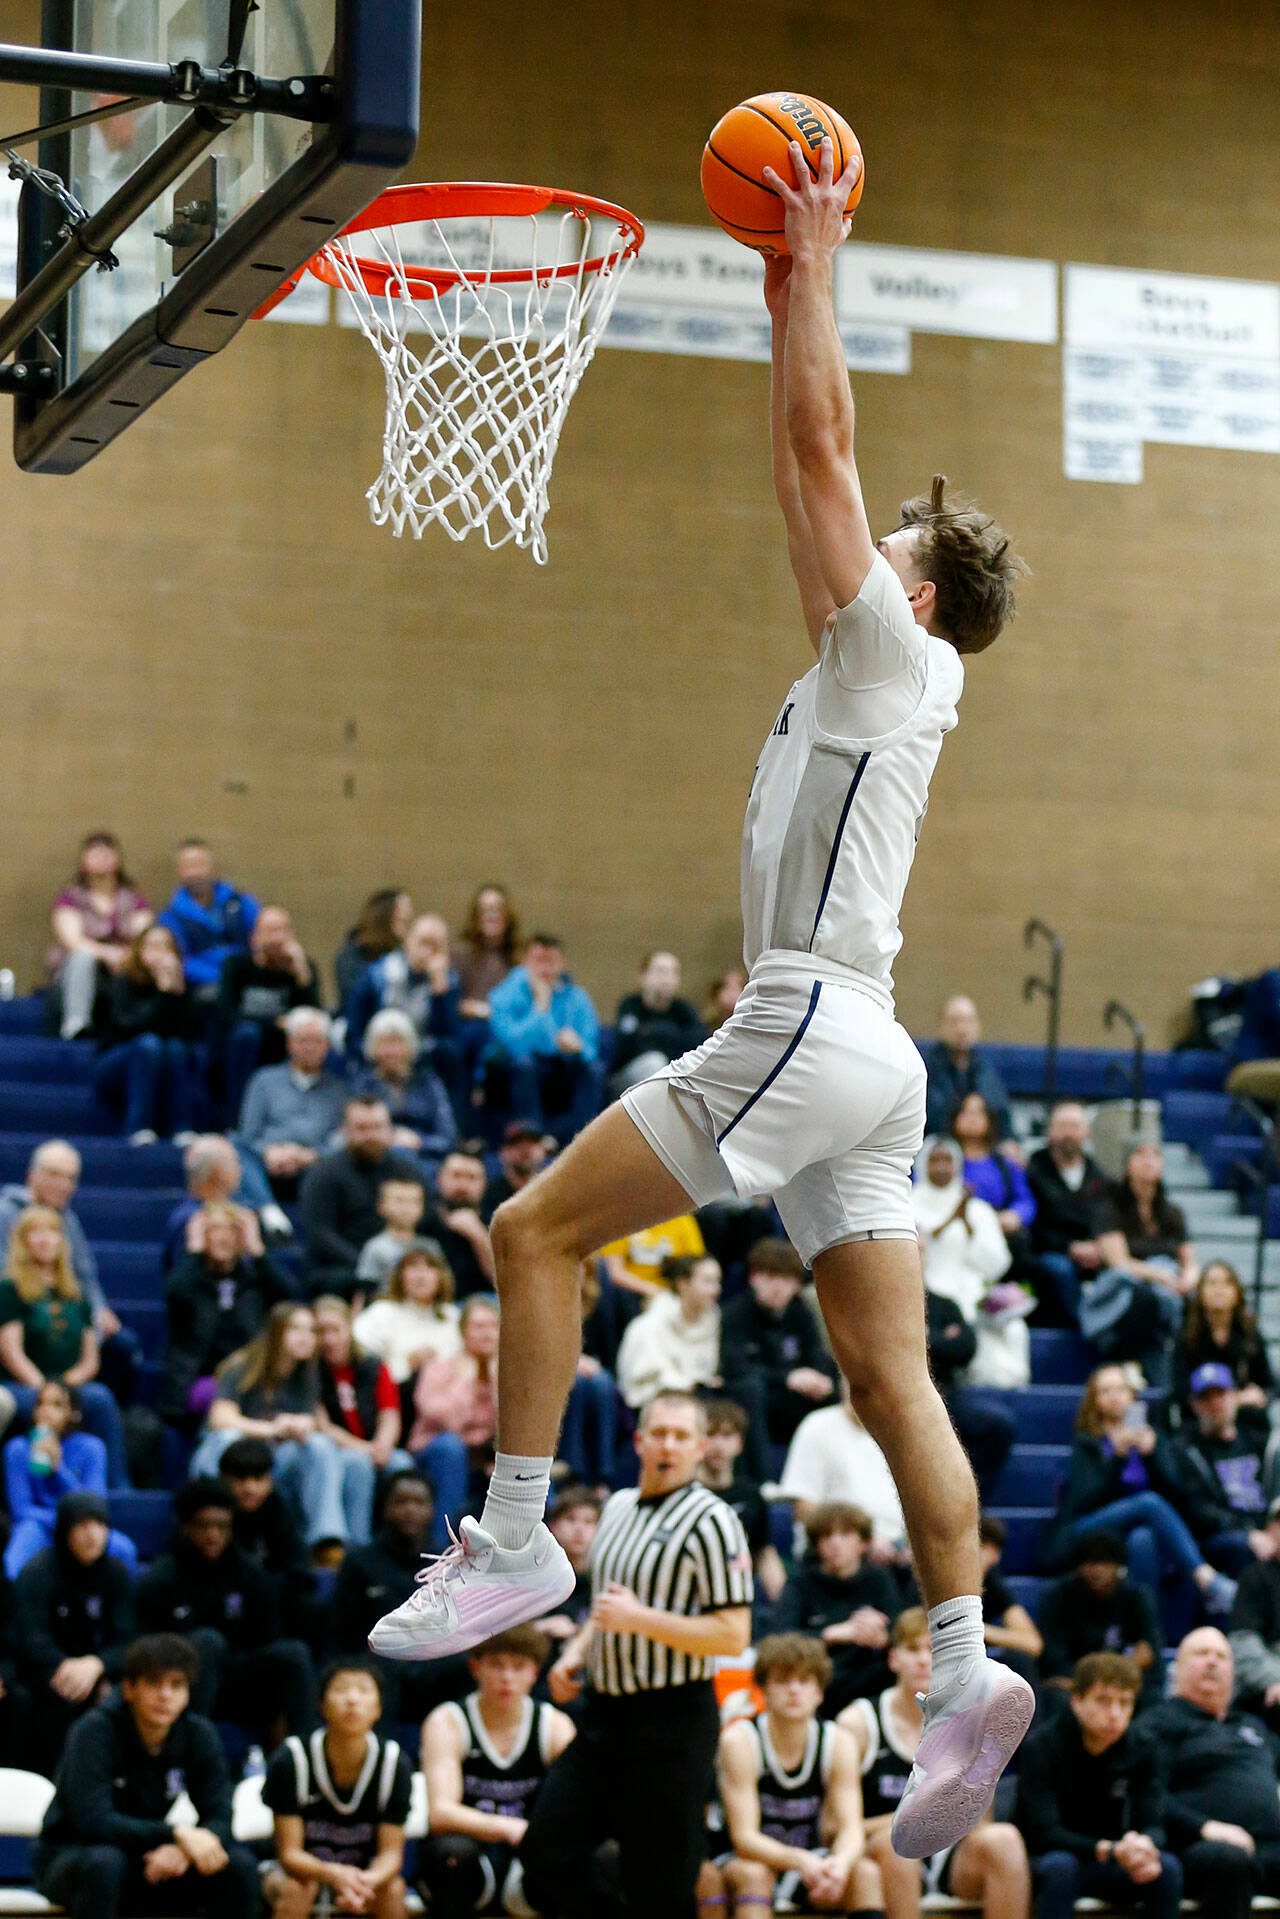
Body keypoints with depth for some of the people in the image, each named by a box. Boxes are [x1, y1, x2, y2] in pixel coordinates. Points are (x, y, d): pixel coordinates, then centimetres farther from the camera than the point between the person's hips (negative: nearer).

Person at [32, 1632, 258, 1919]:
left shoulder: (199, 1736, -6)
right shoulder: (96, 1731, -20)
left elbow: (219, 1819, -10)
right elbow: (93, 1820, -30)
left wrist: (183, 1851, -33)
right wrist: (177, 1834, -37)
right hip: (71, 1857, -5)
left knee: (239, 1866, -18)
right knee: (104, 1862, -39)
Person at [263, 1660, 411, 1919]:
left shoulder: (395, 1763, -17)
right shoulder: (291, 1760, -22)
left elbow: (390, 1851, -16)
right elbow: (289, 1852, -22)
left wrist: (369, 1880, -42)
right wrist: (332, 1875, -45)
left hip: (367, 1871, 2)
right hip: (302, 1868, -2)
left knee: (392, 1888, -30)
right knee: (295, 1888, -35)